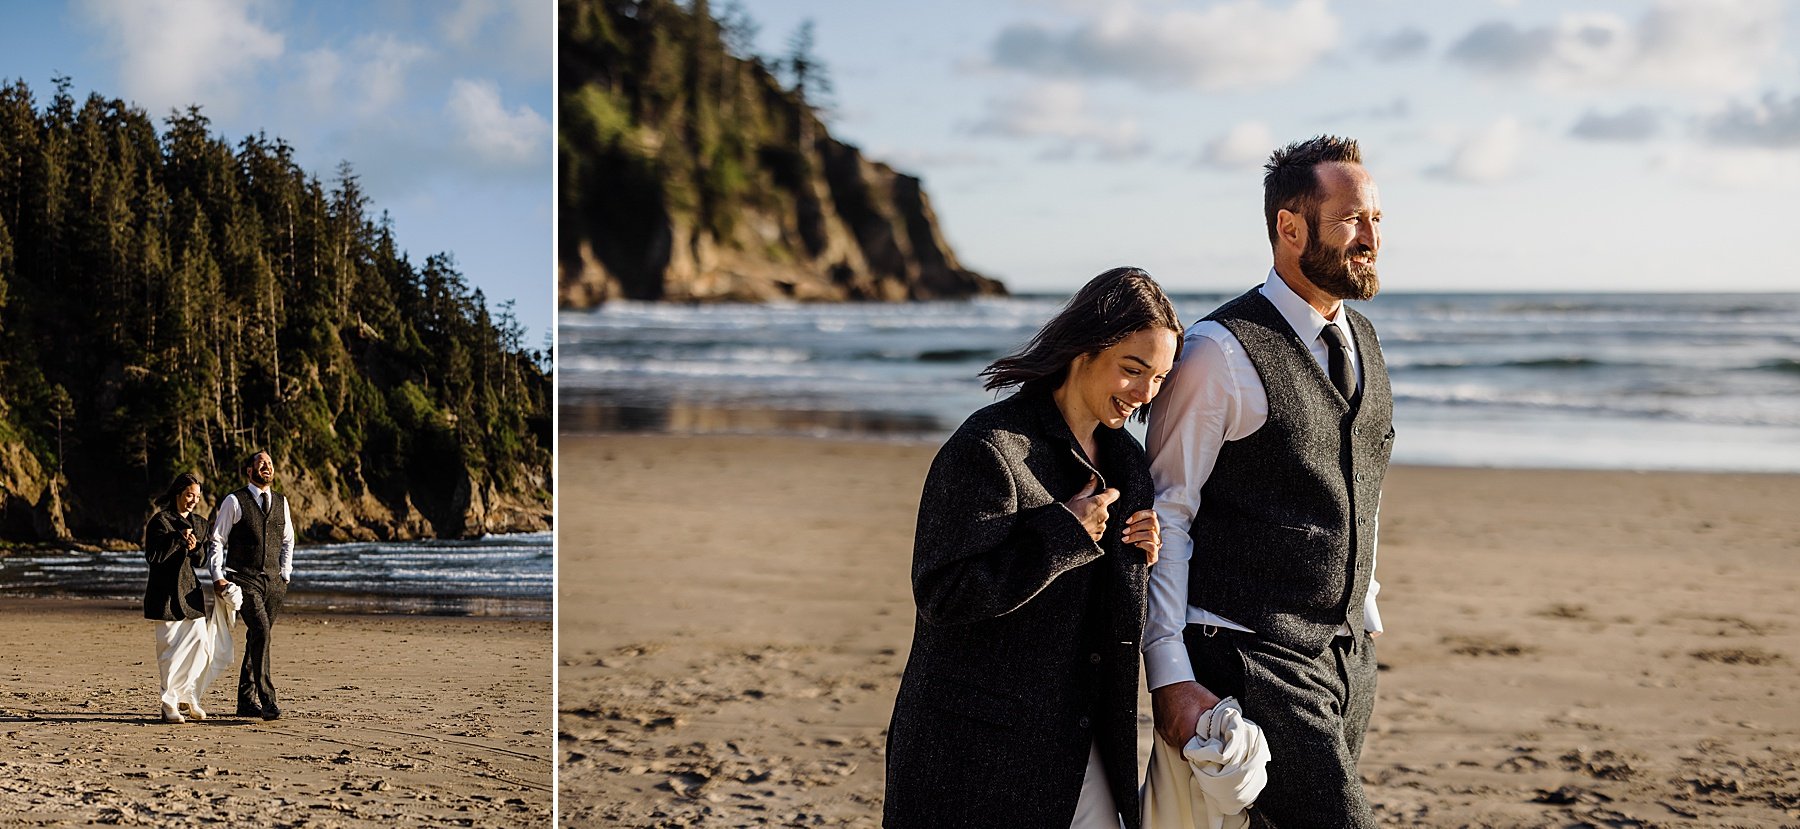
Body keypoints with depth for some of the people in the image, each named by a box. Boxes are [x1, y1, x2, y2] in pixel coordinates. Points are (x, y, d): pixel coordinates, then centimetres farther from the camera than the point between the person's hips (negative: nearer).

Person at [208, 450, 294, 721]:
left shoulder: (281, 502, 13)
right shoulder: (234, 502, -2)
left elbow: (287, 540, 24)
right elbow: (217, 540, 0)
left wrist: (285, 574, 14)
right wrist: (218, 577, -7)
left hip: (273, 581, 5)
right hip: (244, 579, -5)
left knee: (257, 638, 8)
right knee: (261, 630, -20)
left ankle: (246, 701, 17)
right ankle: (267, 700, -23)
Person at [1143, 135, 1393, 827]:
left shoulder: (1362, 342, 13)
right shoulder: (1221, 353, -12)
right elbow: (1164, 514, -12)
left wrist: (1365, 611, 18)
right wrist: (1169, 677, -16)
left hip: (1348, 658, 8)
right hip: (1252, 659, -8)